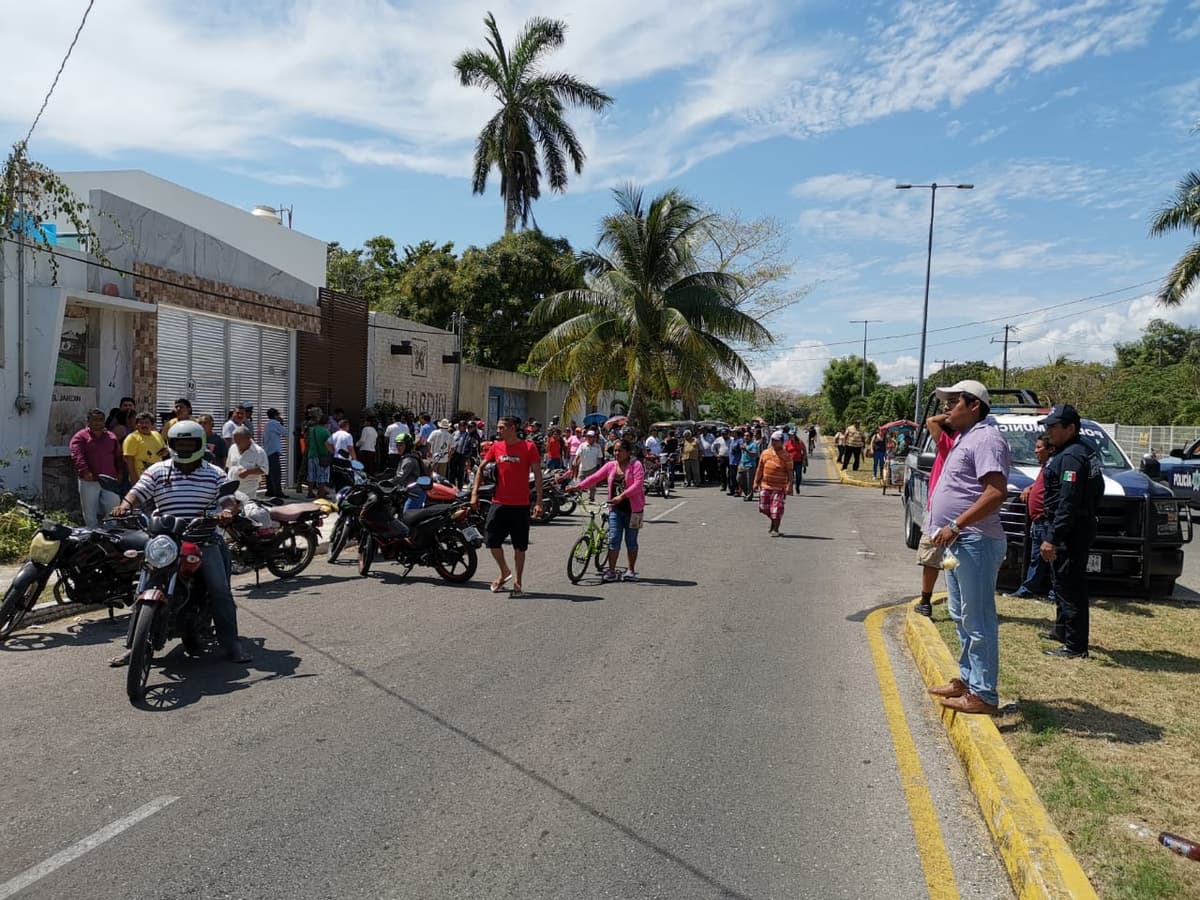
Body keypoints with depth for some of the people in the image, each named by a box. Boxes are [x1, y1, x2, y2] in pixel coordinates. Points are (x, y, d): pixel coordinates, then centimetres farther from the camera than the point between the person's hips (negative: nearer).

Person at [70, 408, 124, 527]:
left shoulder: (111, 437, 16)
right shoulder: (80, 437, 0)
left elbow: (118, 457, 19)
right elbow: (77, 456, -14)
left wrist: (120, 472, 9)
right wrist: (84, 471, -27)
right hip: (89, 481, -3)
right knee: (90, 514, 5)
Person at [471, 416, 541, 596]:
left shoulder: (529, 447, -5)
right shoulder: (496, 447, 6)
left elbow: (537, 475, -6)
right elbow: (481, 468, 12)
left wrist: (538, 502, -11)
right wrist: (474, 493, 2)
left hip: (520, 505, -3)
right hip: (499, 503, 3)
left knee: (519, 546, 6)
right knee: (492, 541, 1)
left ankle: (518, 581, 20)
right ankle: (504, 572, 26)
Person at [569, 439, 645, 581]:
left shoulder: (636, 465, -7)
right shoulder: (611, 465, 6)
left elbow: (638, 484, -19)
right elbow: (595, 477, 1)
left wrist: (622, 496, -27)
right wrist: (578, 486, -11)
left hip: (633, 508, -3)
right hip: (615, 508, 3)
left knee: (631, 541, 8)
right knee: (613, 539, -1)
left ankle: (631, 570, 21)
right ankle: (611, 572, 4)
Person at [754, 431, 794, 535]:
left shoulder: (786, 456, -6)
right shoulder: (765, 453, 6)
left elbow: (789, 472, -7)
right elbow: (760, 468, 11)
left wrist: (789, 485, -15)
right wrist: (756, 482, 9)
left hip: (779, 487, -4)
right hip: (765, 485, 5)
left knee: (777, 509, -3)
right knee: (764, 507, 10)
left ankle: (775, 529, 10)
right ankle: (773, 522, 36)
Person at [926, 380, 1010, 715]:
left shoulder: (986, 438, -15)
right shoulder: (965, 438, 18)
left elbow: (997, 492, -25)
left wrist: (956, 526, -25)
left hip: (975, 542, -11)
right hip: (957, 541, 11)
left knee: (978, 620, -5)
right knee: (962, 616, 18)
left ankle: (983, 694, 2)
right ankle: (966, 678, 30)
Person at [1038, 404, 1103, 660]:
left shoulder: (1071, 457, -20)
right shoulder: (1085, 450, 13)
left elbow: (1068, 503, -26)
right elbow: (1097, 489, 21)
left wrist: (1052, 538, -26)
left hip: (1070, 533, -11)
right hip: (1081, 528, 11)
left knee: (1069, 588, -6)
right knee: (1063, 582, 23)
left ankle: (1075, 647, -1)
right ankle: (1063, 629, 38)